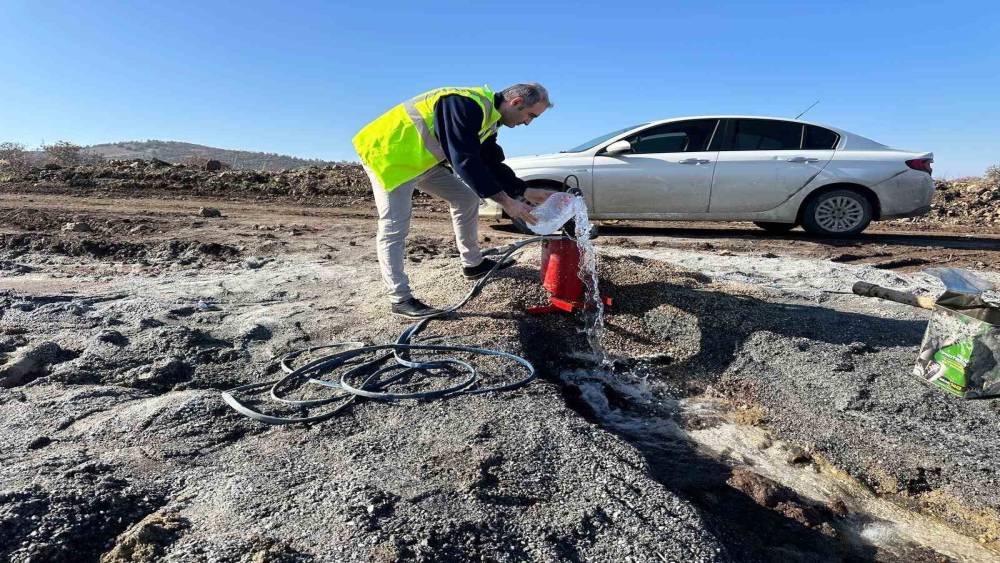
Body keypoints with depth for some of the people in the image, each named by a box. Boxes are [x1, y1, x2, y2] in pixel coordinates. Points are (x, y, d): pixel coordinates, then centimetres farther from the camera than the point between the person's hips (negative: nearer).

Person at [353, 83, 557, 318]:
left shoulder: (488, 116, 5)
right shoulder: (468, 105, -27)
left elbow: (492, 164, 10)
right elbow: (465, 162, -32)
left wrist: (526, 191, 2)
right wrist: (507, 202, -30)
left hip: (422, 159, 10)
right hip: (390, 155, -10)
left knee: (467, 199, 8)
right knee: (394, 228, -10)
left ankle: (473, 264, 19)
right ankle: (400, 299, -4)